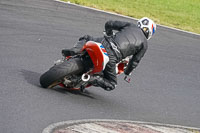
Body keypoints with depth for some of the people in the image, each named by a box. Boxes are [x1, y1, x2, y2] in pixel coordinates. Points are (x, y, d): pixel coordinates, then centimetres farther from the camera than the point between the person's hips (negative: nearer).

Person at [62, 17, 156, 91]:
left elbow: (109, 24, 19)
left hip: (104, 43, 3)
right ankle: (93, 79, -15)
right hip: (112, 56, -2)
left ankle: (74, 51, 1)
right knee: (111, 84, 15)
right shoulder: (144, 44, 15)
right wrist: (127, 73, 34)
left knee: (85, 38, 33)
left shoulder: (131, 26, 20)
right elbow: (135, 61, 15)